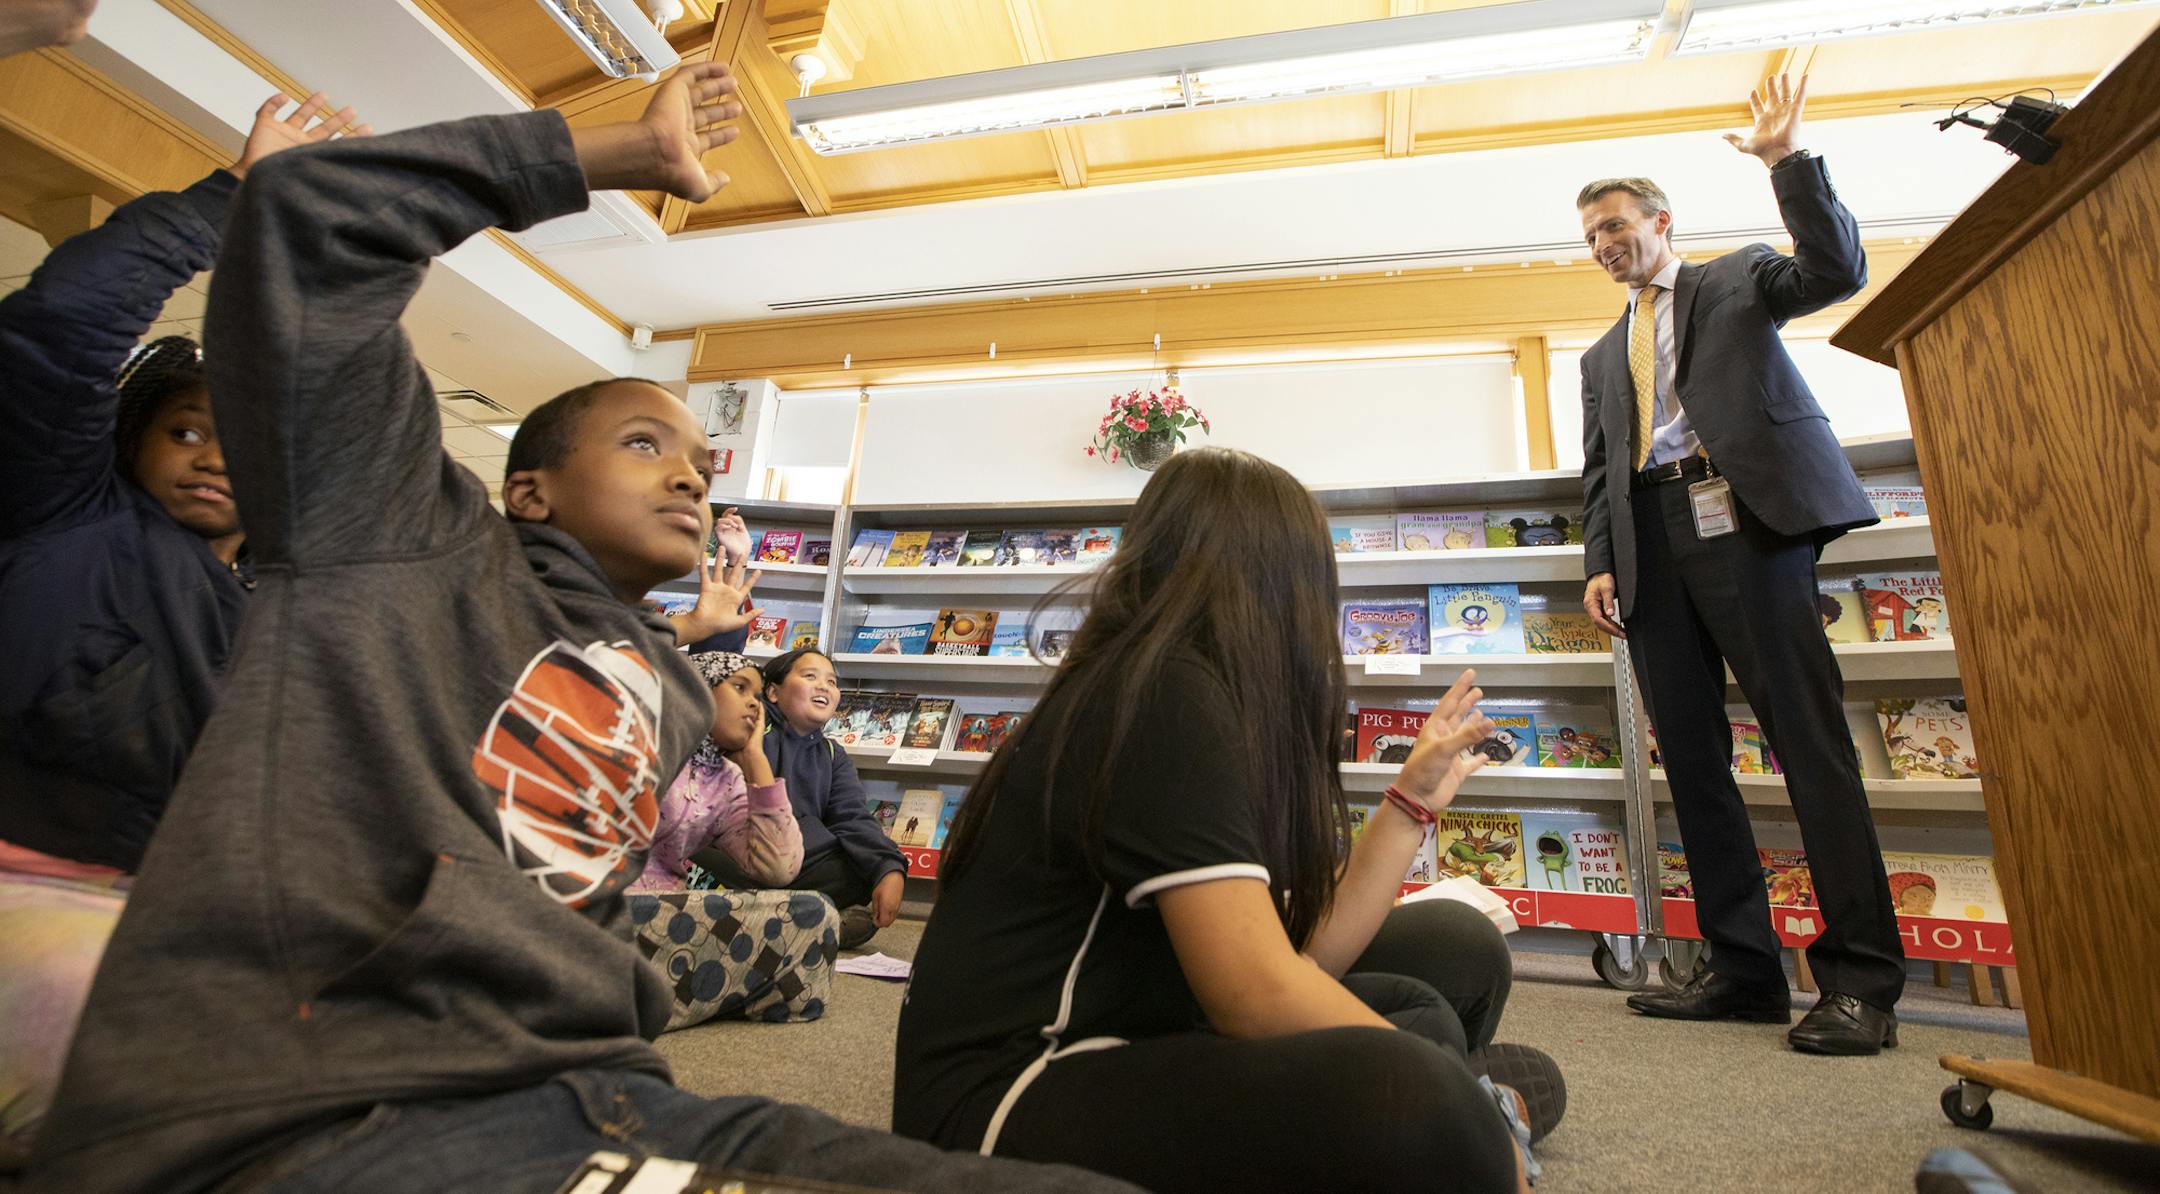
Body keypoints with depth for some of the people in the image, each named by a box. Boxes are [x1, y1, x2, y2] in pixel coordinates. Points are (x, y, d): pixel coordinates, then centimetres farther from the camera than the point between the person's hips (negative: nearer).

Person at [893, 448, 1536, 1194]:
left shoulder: (1198, 701, 11)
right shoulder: (1164, 695, -17)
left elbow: (1303, 952, 8)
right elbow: (1263, 994, -23)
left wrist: (1414, 798, 14)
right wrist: (1468, 1130, -10)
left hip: (1111, 1054, 10)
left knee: (1414, 1010, 15)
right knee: (1406, 1100, -31)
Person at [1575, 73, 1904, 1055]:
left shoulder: (1737, 279, 18)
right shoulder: (1603, 356, 28)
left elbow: (1837, 269, -2)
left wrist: (1788, 160, -7)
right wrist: (1599, 561, 5)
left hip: (1745, 520, -5)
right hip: (1652, 544, 5)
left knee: (1810, 742, -9)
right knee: (1691, 757, 1)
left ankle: (1862, 976, -4)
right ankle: (1744, 967, 7)